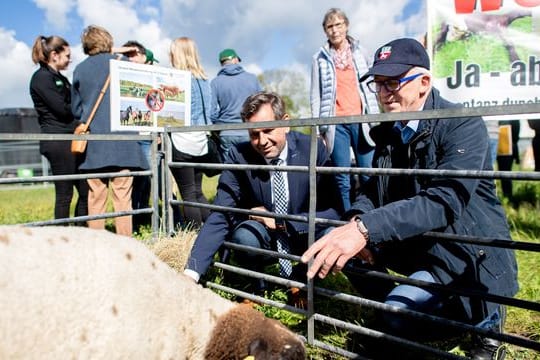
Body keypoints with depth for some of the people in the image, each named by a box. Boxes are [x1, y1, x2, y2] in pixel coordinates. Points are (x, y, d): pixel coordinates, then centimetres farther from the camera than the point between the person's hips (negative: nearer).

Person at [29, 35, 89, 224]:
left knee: (85, 190, 6)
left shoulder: (60, 78, 21)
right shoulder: (42, 77, -6)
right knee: (64, 194, -4)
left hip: (72, 139, 9)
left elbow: (73, 106, 20)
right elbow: (62, 109, -14)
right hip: (58, 140, -9)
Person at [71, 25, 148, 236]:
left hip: (93, 143, 2)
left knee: (96, 197, 8)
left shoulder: (79, 70, 8)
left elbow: (75, 109, 13)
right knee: (122, 196, 0)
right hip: (122, 140, -2)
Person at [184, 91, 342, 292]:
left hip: (305, 235, 1)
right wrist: (191, 273, -31)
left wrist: (281, 222, -23)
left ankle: (300, 280, 3)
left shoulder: (313, 149, -16)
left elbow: (333, 210, -16)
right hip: (263, 237, 0)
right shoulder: (239, 156, -16)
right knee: (245, 235, -33)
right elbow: (220, 217, -20)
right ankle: (255, 286, 1)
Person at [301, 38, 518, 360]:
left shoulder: (464, 125, -19)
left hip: (470, 253, -6)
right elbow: (375, 191, 3)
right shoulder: (387, 130, 2)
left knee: (401, 312, -26)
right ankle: (403, 305, 9)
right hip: (416, 243, 6)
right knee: (338, 243, -8)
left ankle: (486, 316, 5)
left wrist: (367, 228, -44)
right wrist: (357, 220, -20)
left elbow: (444, 200, -33)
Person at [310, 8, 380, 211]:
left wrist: (375, 117, 4)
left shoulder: (360, 52, 11)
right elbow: (315, 95, 4)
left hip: (361, 120, 1)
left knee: (369, 175, -2)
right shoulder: (320, 58, 6)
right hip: (336, 123, -1)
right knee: (342, 179, 2)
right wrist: (318, 125, -2)